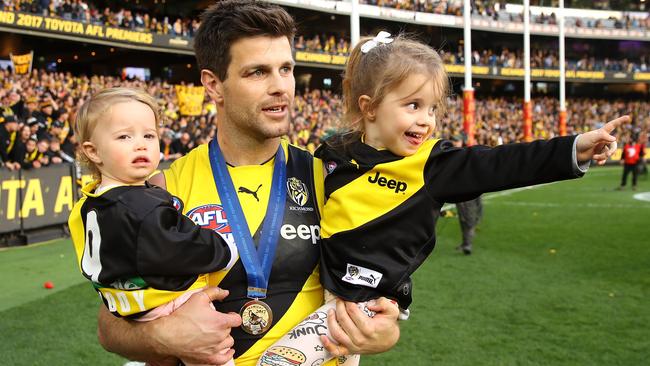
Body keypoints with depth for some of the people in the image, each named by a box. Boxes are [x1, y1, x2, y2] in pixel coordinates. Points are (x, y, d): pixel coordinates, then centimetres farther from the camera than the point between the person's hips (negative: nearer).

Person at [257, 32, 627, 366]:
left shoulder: (433, 163, -8)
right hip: (325, 286, 5)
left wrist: (574, 150, -22)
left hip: (367, 301, -4)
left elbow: (501, 165, -16)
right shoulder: (334, 153, 0)